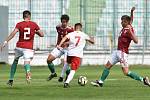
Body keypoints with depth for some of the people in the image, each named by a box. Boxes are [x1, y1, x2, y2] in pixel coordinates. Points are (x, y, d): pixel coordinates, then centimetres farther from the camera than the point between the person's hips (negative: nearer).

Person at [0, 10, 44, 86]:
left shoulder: (19, 24, 0)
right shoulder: (34, 24, 4)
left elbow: (13, 33, -14)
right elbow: (41, 34, 6)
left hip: (19, 46, 1)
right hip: (29, 48, -1)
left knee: (15, 61, 22)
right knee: (27, 61, -11)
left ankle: (11, 80, 25)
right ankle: (28, 71, -50)